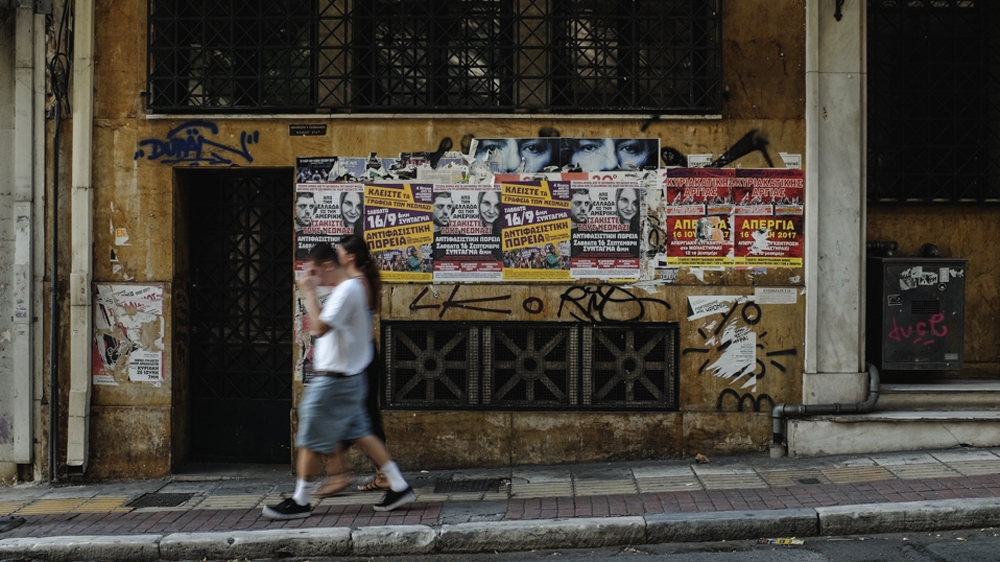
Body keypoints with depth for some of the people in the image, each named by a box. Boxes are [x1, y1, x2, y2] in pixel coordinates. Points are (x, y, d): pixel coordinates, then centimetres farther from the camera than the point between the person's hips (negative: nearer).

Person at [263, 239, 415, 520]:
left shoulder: (348, 289, -19)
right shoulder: (359, 286, 12)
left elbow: (319, 327, -25)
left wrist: (309, 292, -19)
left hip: (335, 379, -10)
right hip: (350, 377, 10)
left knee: (310, 441, 1)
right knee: (360, 433, 15)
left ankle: (300, 502, 11)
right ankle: (399, 486, 16)